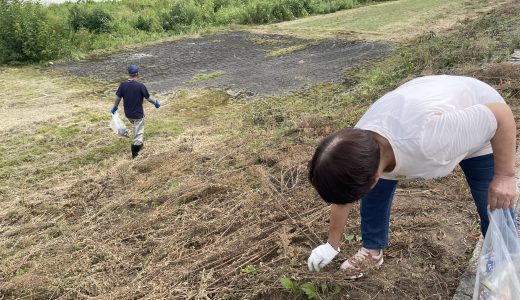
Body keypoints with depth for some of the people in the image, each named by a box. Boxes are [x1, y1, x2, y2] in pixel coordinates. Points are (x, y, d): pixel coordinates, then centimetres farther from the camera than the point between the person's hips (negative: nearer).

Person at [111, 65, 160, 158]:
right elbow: (148, 98, -10)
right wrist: (156, 102, 9)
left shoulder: (123, 84, -9)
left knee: (136, 126, 30)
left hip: (128, 114, 5)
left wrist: (114, 107, 16)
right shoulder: (141, 86, -20)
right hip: (138, 114, -5)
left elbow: (118, 97, -1)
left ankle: (138, 144, 41)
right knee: (139, 132, 8)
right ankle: (135, 150, 10)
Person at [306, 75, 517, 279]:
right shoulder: (355, 145, -26)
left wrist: (505, 175, -28)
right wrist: (332, 245, 8)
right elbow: (342, 199, -6)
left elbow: (501, 113, -32)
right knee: (376, 191, -3)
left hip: (477, 122, -3)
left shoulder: (427, 140, -47)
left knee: (496, 206, -2)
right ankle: (373, 250, 18)